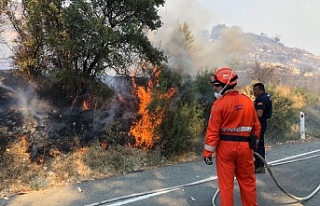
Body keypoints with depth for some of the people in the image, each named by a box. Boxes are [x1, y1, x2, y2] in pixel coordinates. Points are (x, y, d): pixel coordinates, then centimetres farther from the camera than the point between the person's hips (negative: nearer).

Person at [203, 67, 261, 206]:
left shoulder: (219, 103, -12)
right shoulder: (248, 101, 4)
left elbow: (213, 130, -14)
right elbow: (256, 126, 9)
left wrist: (208, 152, -9)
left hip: (225, 146, -4)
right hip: (245, 146, 4)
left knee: (226, 182, 8)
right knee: (247, 181, 18)